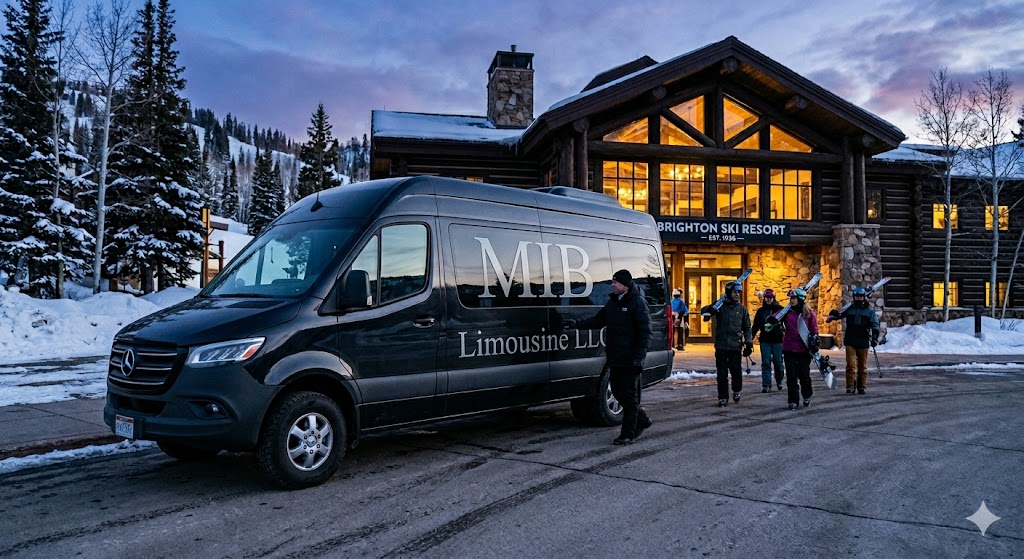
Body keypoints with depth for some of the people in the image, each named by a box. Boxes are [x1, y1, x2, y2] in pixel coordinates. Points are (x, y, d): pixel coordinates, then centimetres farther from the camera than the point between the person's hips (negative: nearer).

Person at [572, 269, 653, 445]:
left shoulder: (638, 302, -10)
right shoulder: (612, 301, 14)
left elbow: (645, 332, -13)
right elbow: (598, 320, 21)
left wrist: (639, 355, -19)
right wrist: (578, 324, 11)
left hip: (630, 359, -8)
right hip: (615, 358, 8)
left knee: (628, 395, -2)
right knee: (618, 392, 14)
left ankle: (628, 433, 6)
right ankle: (642, 420, 30)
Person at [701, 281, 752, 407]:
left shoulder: (742, 309, 9)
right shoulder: (720, 306, 2)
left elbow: (747, 327, 14)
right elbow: (703, 311, -5)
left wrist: (748, 342, 2)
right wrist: (710, 309, -28)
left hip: (735, 346, 1)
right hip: (721, 346, -1)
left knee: (736, 370, 0)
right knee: (722, 373, 2)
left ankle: (736, 391, 27)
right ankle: (723, 398, 10)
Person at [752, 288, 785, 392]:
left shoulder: (780, 309, 2)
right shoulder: (761, 311, 9)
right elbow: (755, 326, 8)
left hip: (777, 340, -2)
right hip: (765, 341, 2)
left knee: (778, 362, 3)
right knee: (766, 363, -1)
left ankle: (779, 382, 26)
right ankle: (766, 385, 2)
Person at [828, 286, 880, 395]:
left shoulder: (870, 311, 7)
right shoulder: (849, 309, 9)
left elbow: (875, 325, 2)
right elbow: (838, 314, 6)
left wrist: (874, 338, -12)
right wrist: (832, 316, -18)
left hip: (863, 342, 0)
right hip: (850, 341, 0)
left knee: (862, 366, 8)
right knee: (850, 364, -8)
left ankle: (862, 386, 16)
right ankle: (850, 386, -4)